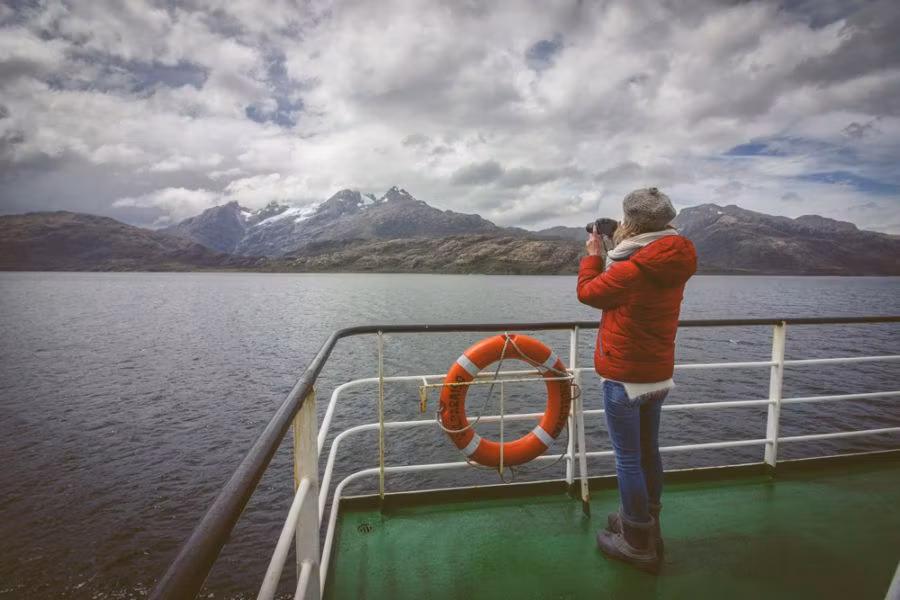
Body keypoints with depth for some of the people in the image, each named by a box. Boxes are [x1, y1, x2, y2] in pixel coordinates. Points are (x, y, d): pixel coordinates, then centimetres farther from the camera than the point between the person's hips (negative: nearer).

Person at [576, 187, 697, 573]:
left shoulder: (633, 269, -23)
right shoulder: (673, 265, 3)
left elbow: (588, 291, -9)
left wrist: (594, 252, 5)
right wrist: (616, 251, 16)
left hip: (625, 378, -8)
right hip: (658, 376, 9)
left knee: (628, 459, 4)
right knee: (649, 452, 20)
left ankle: (638, 545, 18)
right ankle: (647, 525, 37)